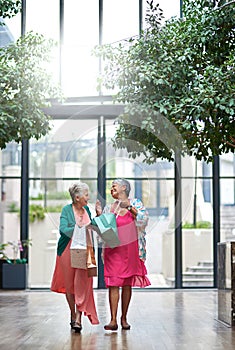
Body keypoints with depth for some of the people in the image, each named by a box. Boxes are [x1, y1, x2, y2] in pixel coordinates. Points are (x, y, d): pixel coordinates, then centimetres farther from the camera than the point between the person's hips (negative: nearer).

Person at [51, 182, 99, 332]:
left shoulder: (87, 209, 11)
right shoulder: (67, 210, -5)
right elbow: (63, 229, -17)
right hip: (68, 251, -3)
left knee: (82, 284, -9)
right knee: (69, 285, 7)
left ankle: (78, 318, -10)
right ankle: (73, 315, 23)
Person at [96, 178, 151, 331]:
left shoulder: (135, 203, 7)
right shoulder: (108, 208, 15)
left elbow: (144, 218, -7)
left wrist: (130, 207, -14)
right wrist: (99, 214, -1)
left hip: (129, 249, -1)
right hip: (112, 250, 2)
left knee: (127, 284, 3)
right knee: (113, 284, -7)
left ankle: (124, 318, 12)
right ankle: (113, 320, -9)